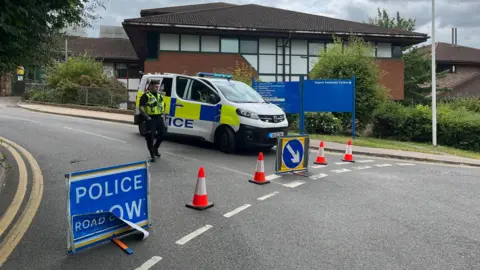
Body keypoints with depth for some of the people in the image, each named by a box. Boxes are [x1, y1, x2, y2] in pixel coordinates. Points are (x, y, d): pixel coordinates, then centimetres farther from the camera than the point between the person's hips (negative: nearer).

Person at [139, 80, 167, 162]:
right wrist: (147, 117, -18)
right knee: (150, 137, -2)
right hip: (151, 119, -6)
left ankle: (155, 148, 33)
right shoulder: (146, 96, -6)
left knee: (162, 134, 9)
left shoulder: (160, 95, 15)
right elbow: (141, 108, -11)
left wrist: (162, 116, 15)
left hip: (159, 118, 6)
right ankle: (152, 154, 10)